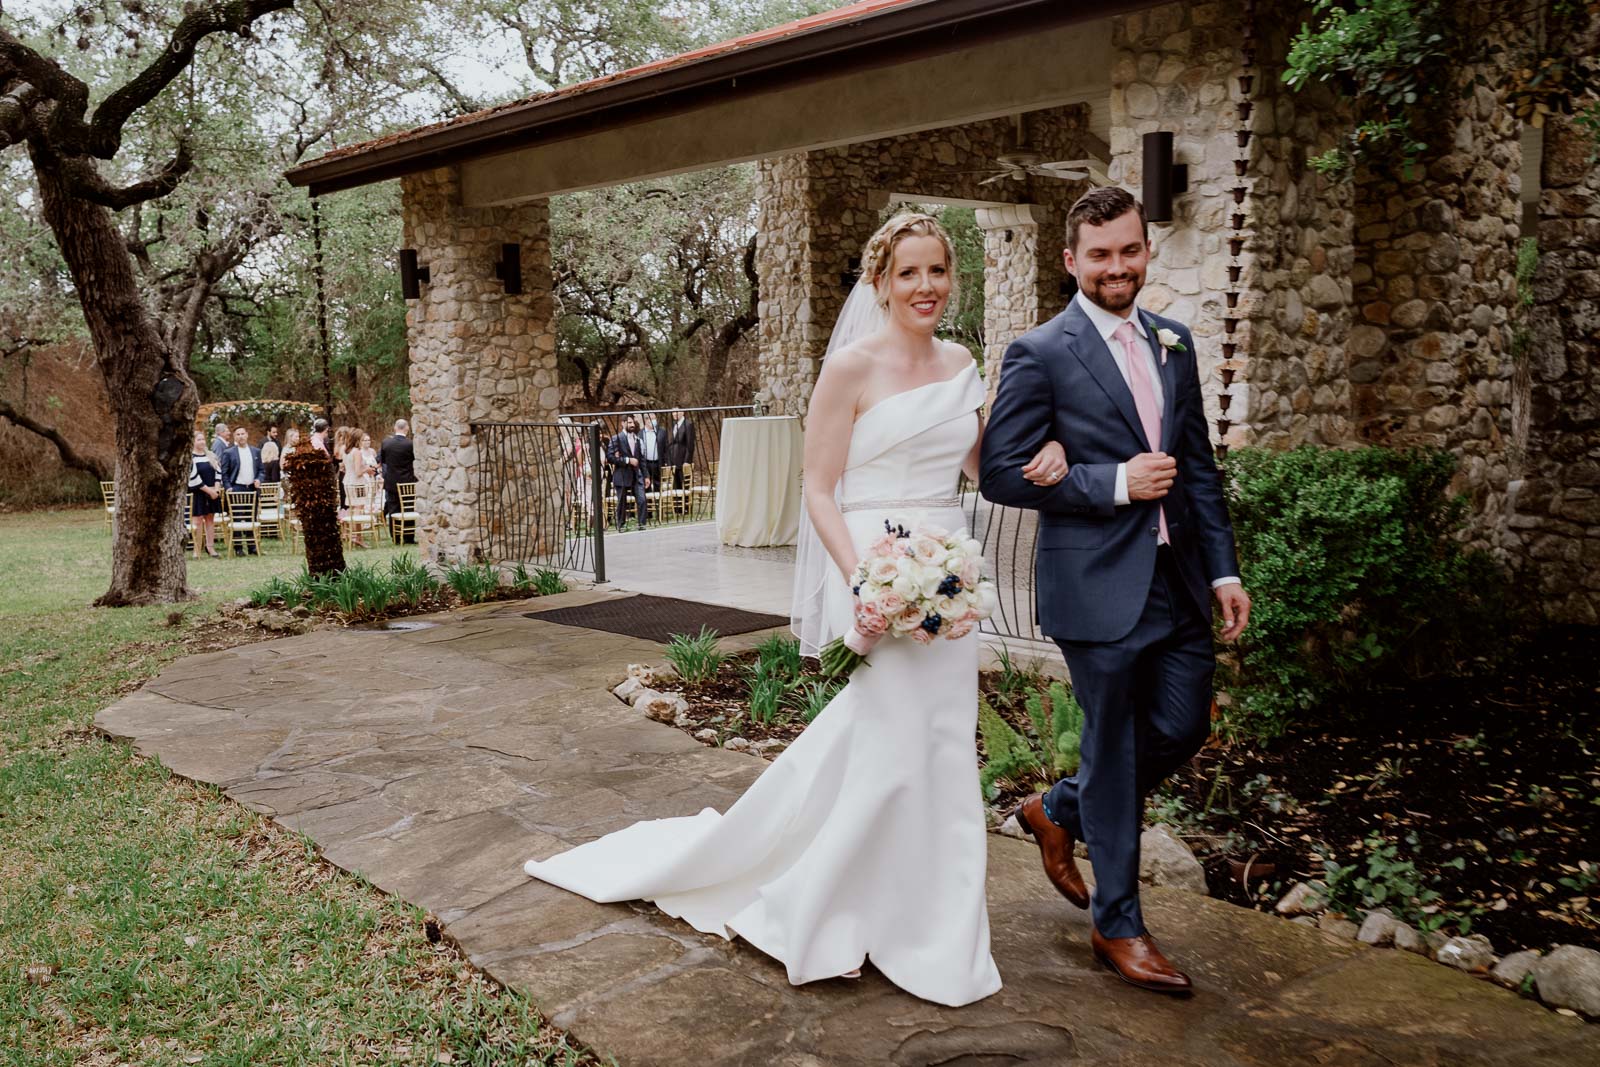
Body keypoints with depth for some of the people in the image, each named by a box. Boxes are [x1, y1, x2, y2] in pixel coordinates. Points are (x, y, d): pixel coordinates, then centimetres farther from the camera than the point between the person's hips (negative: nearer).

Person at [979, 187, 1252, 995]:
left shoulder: (1175, 342, 11)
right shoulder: (1039, 355, -8)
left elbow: (1199, 465, 13)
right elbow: (1002, 474, -11)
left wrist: (1225, 569, 8)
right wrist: (1115, 483, -17)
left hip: (1180, 580, 6)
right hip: (1100, 587, -6)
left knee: (1182, 730, 13)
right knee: (1114, 753, 5)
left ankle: (1057, 813, 39)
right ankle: (1118, 926, 23)